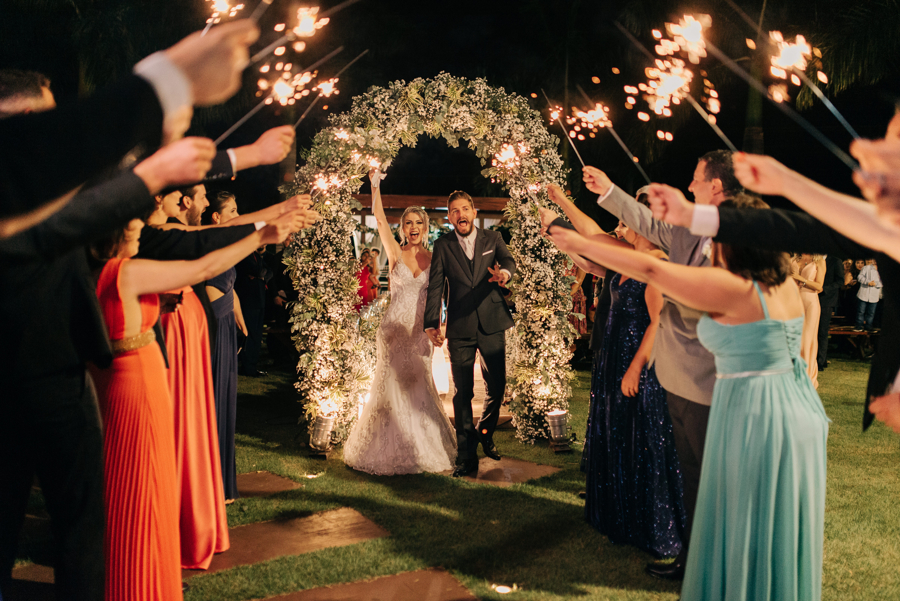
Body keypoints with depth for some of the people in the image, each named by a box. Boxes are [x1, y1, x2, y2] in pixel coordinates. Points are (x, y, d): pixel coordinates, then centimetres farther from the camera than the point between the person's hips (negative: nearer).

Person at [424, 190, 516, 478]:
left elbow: (508, 260, -9)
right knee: (463, 393, 0)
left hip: (492, 324, 1)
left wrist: (504, 272, -35)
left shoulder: (492, 239, 7)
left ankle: (485, 433, 35)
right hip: (460, 327, -1)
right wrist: (432, 324, -11)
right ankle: (466, 456, 8)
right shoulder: (443, 245, 5)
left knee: (497, 386, 7)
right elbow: (435, 286, 0)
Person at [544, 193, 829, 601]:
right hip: (801, 412, 8)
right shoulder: (786, 284, 7)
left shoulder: (731, 288, -17)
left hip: (751, 415, -8)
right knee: (784, 533, 18)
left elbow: (649, 269, -17)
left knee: (745, 533, 5)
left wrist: (583, 245, -11)